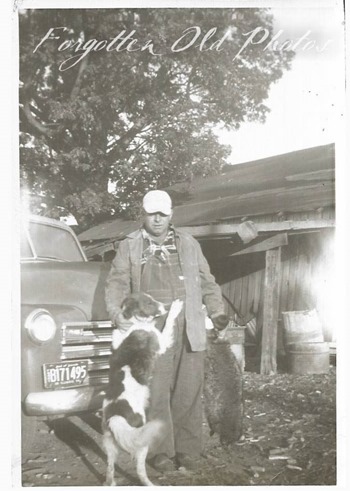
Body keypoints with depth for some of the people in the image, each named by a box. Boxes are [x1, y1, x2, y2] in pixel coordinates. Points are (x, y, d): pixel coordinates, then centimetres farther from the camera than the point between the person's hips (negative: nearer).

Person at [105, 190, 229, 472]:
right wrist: (117, 313, -13)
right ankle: (161, 451, 12)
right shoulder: (130, 246, 9)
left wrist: (217, 311, 3)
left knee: (189, 390, 3)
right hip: (151, 329, -2)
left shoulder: (189, 244, 15)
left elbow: (207, 282, 17)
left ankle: (188, 449, 15)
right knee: (156, 392, -2)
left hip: (189, 329, 2)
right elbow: (118, 284, 4)